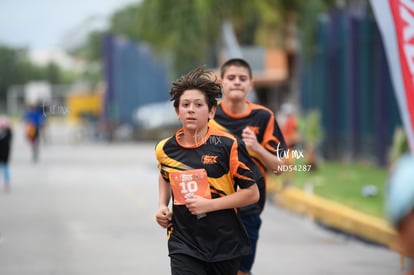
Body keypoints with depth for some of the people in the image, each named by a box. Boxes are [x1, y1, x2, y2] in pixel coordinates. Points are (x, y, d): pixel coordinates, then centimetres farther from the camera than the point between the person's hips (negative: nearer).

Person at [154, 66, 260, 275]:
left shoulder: (228, 146, -11)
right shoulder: (165, 149, 1)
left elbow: (252, 193, -9)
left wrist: (209, 204, -17)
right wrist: (163, 206, 8)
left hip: (224, 246, -1)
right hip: (183, 244, 1)